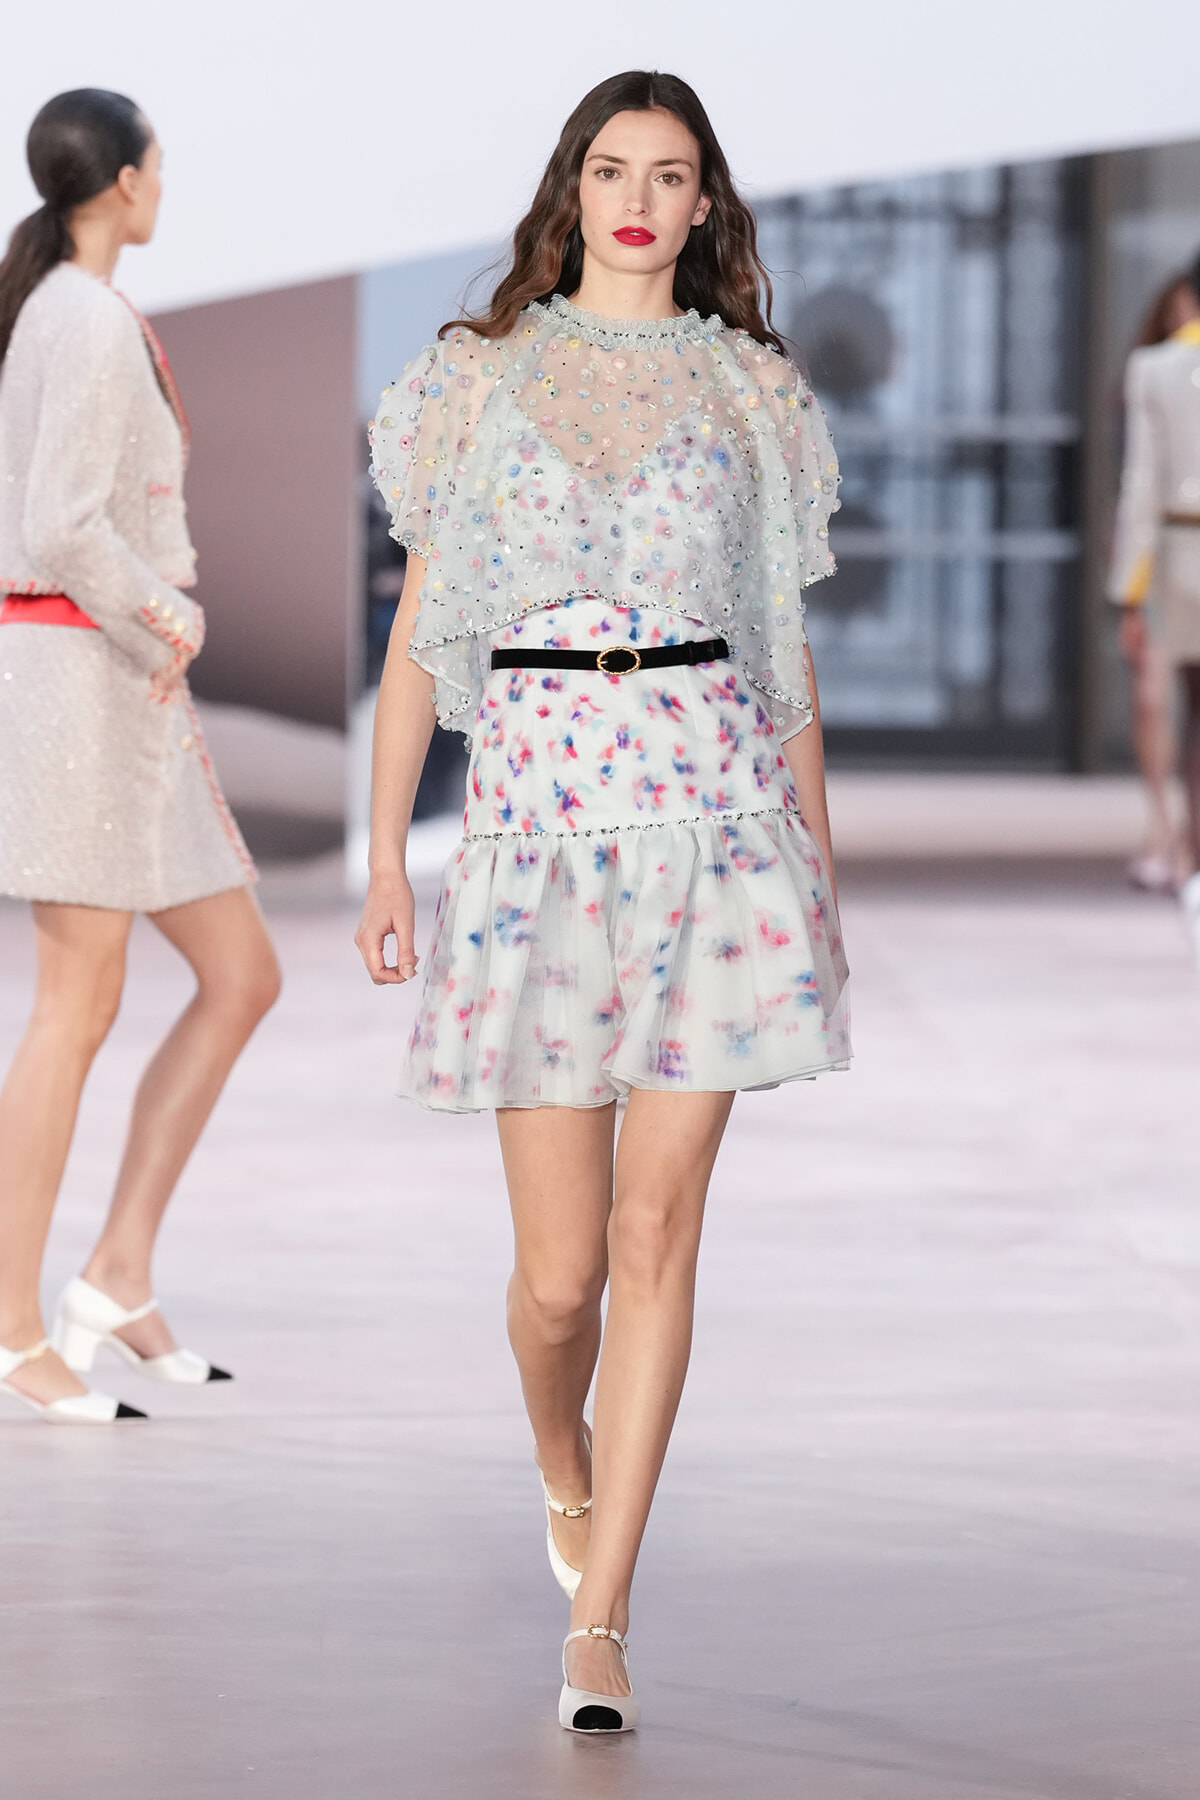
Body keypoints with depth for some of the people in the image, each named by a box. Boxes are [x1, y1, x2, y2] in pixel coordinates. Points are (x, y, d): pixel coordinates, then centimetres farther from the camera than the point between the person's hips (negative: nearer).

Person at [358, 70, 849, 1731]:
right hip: (536, 807, 0)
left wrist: (819, 853, 11)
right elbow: (419, 633, 7)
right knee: (561, 1265, -1)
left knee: (657, 1231, -5)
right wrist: (385, 855, 1)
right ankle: (565, 1470, 34)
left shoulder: (753, 391, 10)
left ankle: (598, 1622, -1)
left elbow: (786, 643, 14)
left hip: (718, 811, 1)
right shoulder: (481, 376, 8)